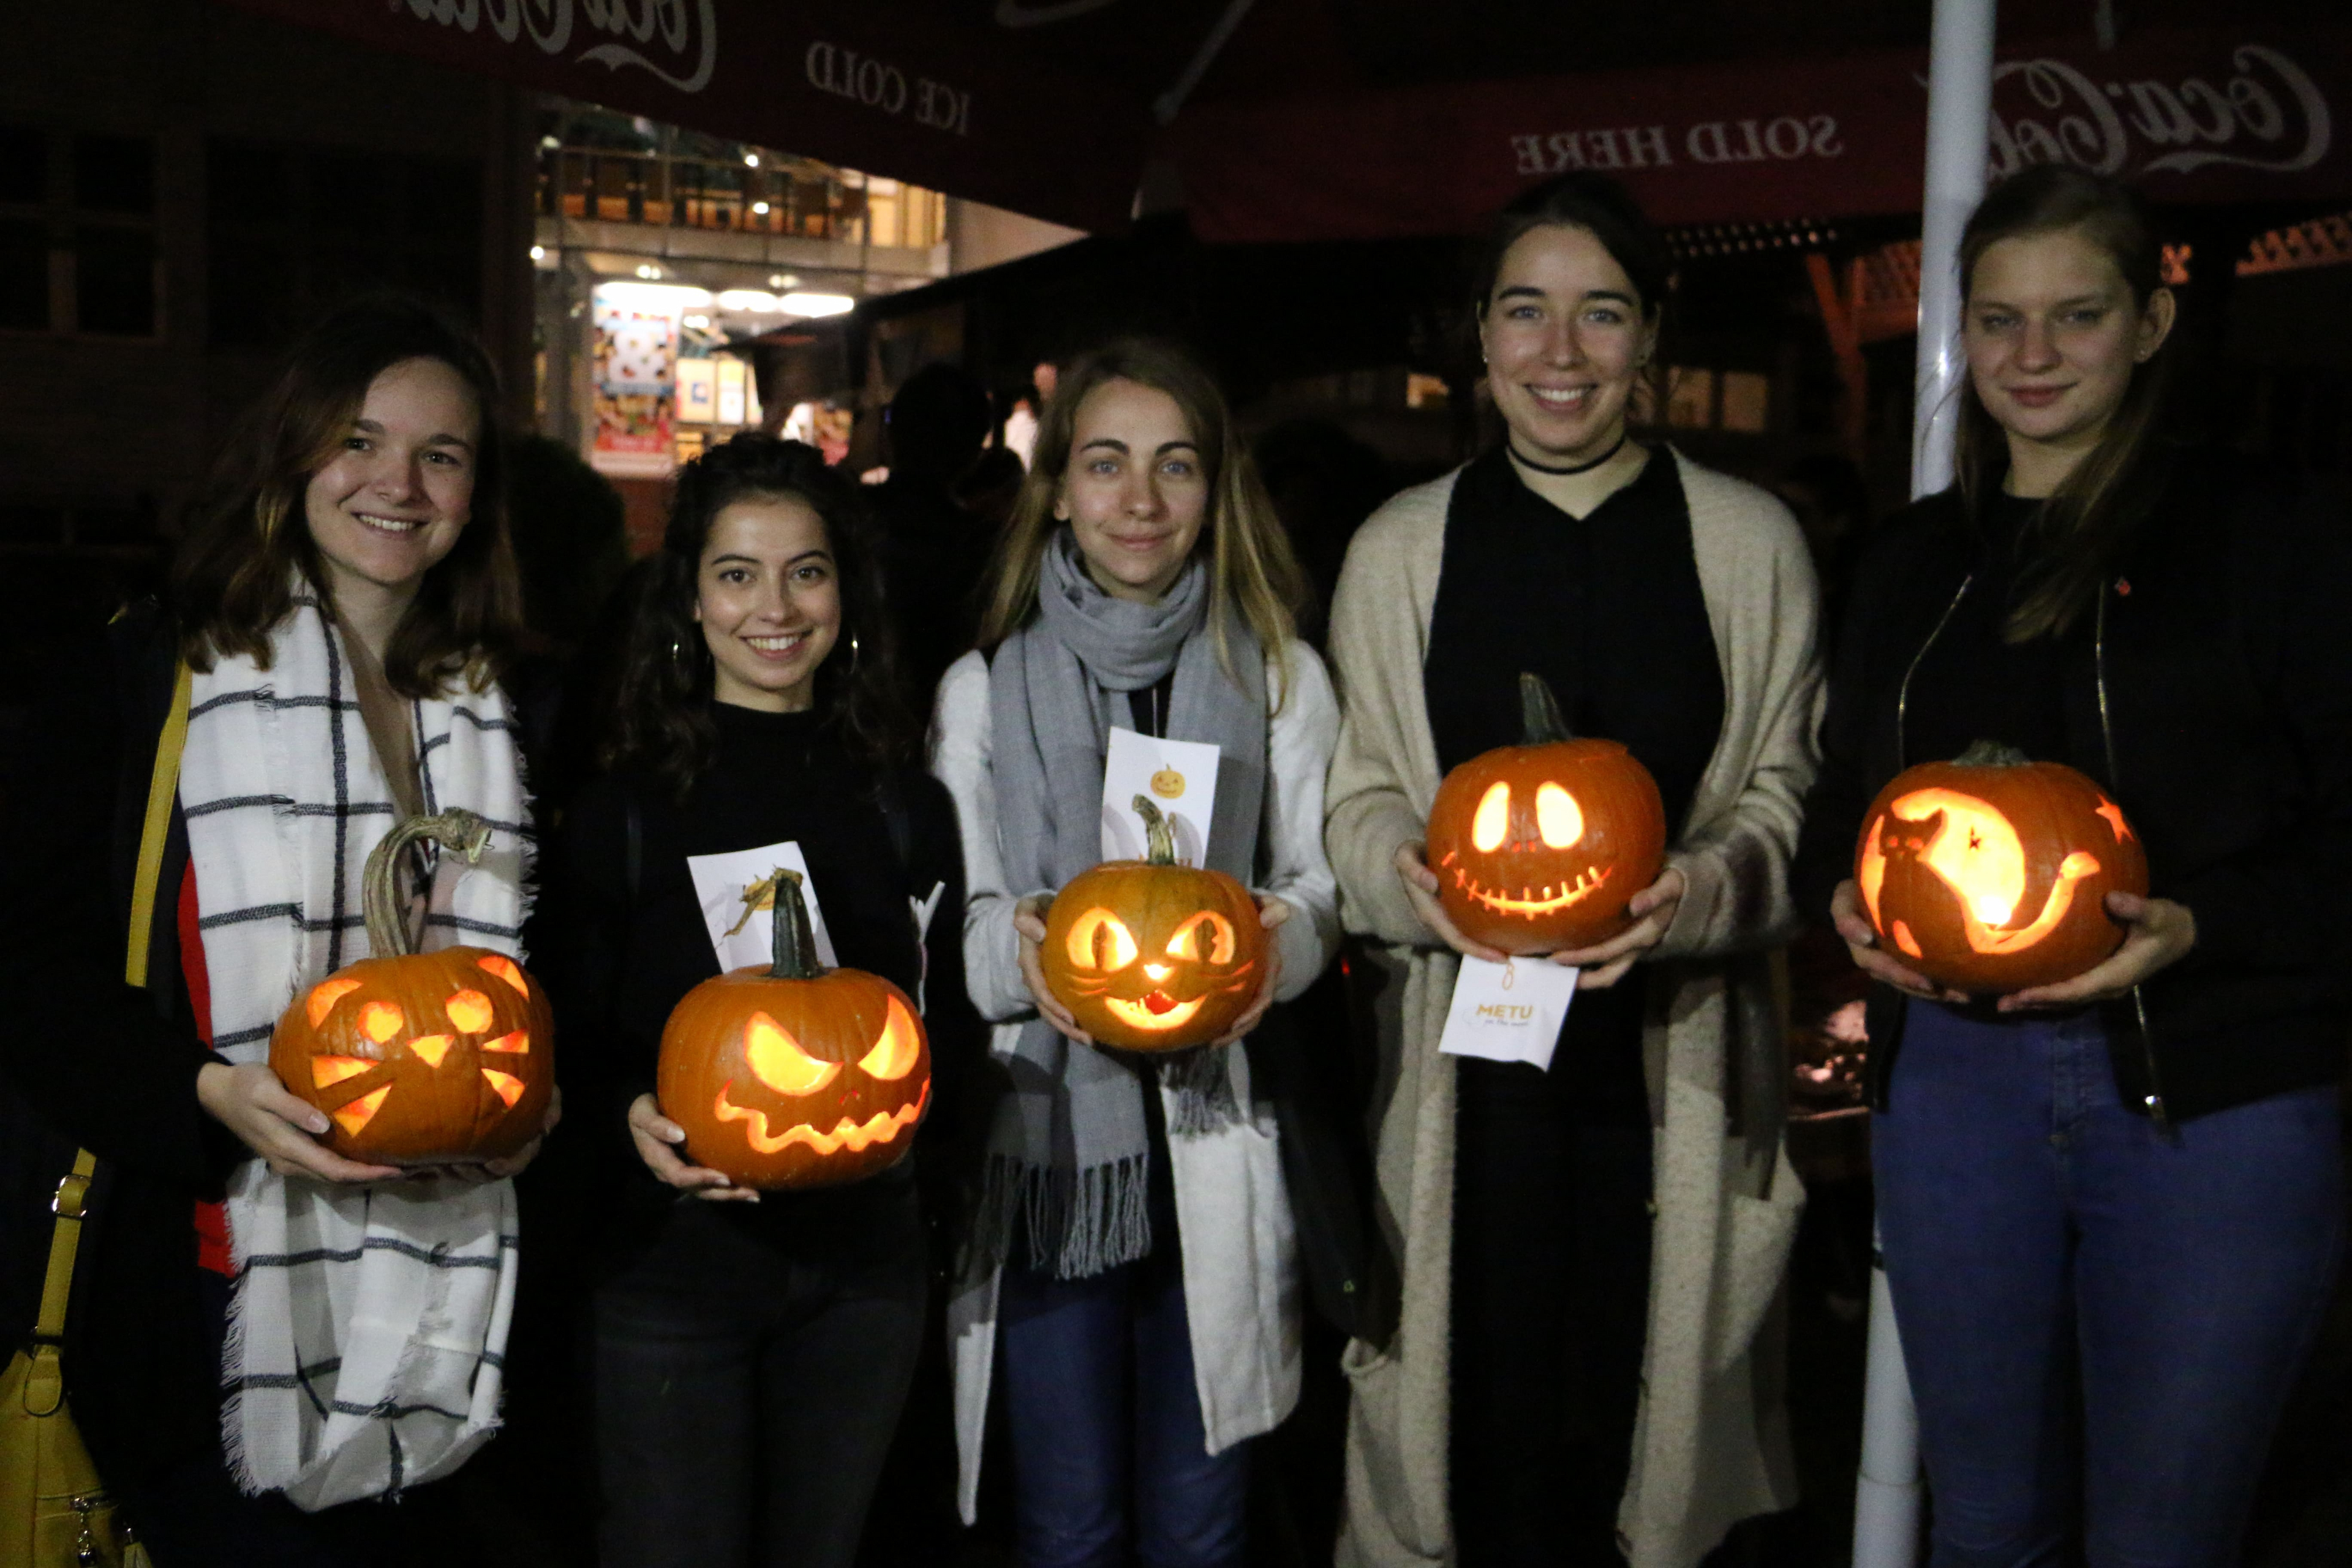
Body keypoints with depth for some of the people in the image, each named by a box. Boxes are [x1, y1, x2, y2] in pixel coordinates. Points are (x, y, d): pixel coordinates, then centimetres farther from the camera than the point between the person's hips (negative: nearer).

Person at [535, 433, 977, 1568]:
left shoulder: (906, 807, 5)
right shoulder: (625, 805, -4)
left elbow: (949, 1017, 10)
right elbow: (569, 1041, -1)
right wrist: (633, 1120, -21)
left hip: (861, 1256, 3)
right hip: (675, 1259, -2)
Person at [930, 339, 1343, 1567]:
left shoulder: (1280, 677, 6)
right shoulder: (983, 688, 4)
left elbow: (1324, 881, 7)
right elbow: (947, 920, 5)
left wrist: (1280, 945, -16)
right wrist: (1017, 951, -18)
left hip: (1219, 1149, 1)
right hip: (1044, 1147, 0)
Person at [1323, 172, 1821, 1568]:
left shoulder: (1750, 543, 6)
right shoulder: (1400, 547, 8)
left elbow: (1786, 797, 5)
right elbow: (1358, 805, 10)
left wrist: (1694, 897, -15)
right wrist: (1417, 878, -12)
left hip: (1672, 1054, 0)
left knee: (1638, 1410, 3)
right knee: (1478, 1414, 2)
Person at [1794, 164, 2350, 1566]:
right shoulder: (1917, 560, 11)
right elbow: (1843, 799, 16)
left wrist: (2201, 927, -22)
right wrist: (1849, 894, -5)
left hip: (2211, 1096, -4)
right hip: (1952, 1075, 4)